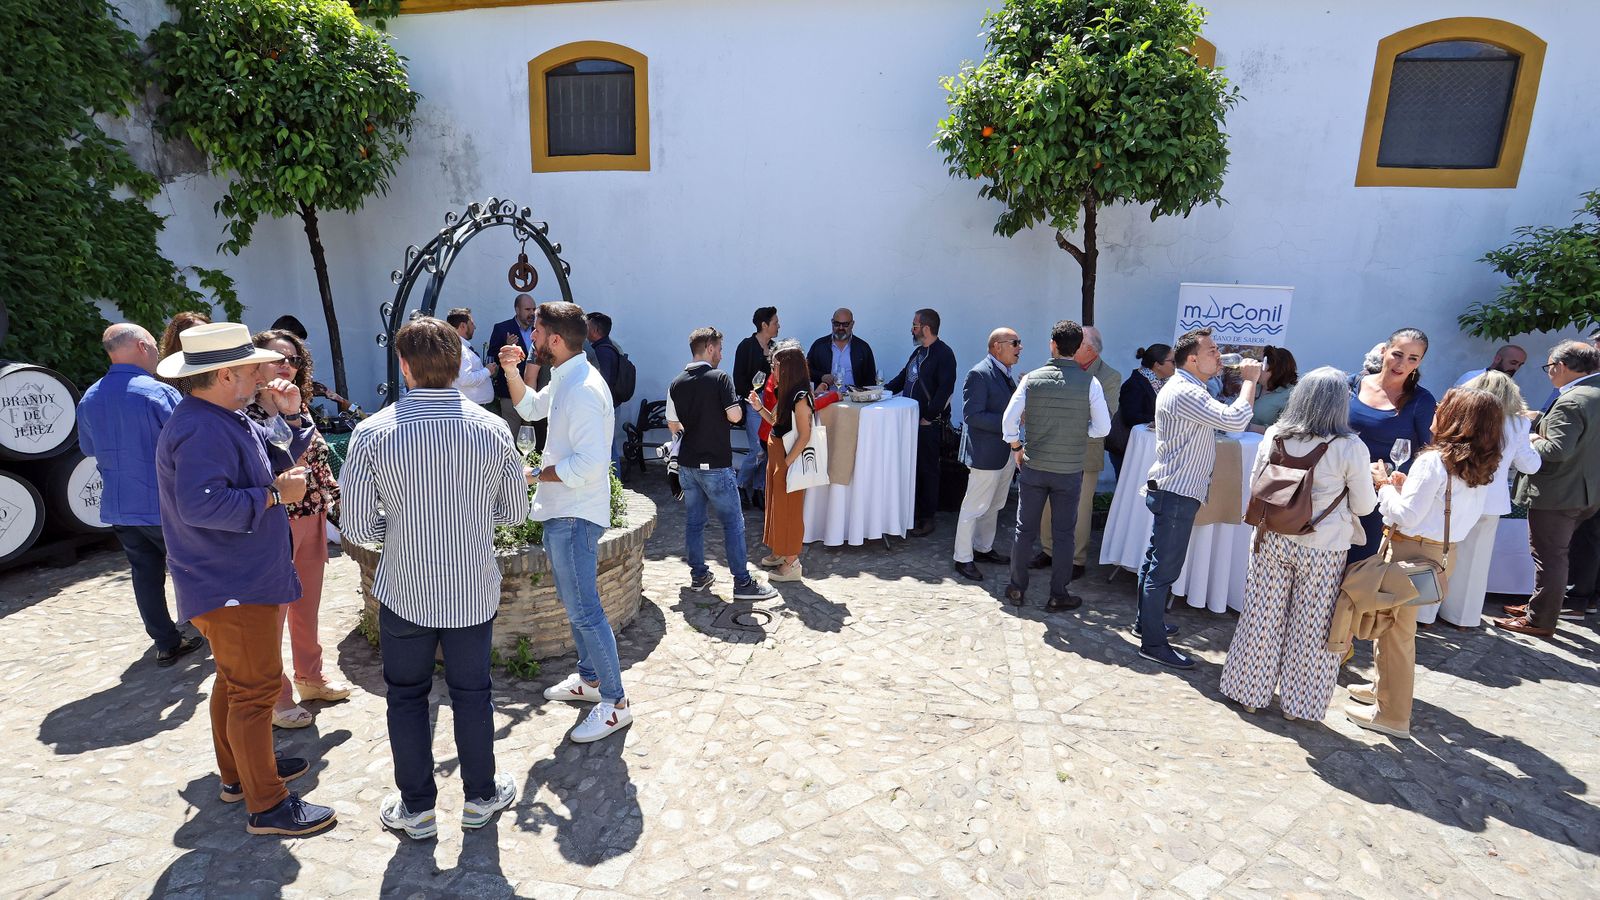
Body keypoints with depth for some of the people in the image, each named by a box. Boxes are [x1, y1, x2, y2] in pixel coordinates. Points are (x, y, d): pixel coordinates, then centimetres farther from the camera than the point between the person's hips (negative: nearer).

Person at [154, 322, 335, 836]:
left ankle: (240, 773, 38)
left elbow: (279, 461, 16)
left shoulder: (226, 419, 10)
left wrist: (291, 416, 1)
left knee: (237, 681, 22)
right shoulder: (202, 429, -23)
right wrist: (274, 494, -25)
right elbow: (202, 504, -33)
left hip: (242, 581, 11)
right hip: (231, 587, -11)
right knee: (255, 688, -4)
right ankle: (267, 805, 5)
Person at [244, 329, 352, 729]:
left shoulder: (299, 407, 9)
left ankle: (310, 677, 35)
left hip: (311, 519, 7)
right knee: (272, 612, 6)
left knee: (307, 606, 19)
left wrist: (337, 506, 12)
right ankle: (274, 697, 20)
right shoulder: (245, 411, -13)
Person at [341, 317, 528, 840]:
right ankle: (480, 796, 33)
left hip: (404, 591, -1)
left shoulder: (373, 434, -15)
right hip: (474, 590, 1)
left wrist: (404, 524, 8)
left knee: (406, 696, 18)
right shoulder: (493, 429, -11)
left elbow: (358, 527, -11)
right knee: (472, 693, 17)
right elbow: (514, 512, -1)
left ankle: (416, 807, 31)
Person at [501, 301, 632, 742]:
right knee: (576, 603, 20)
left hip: (574, 515, -11)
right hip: (561, 511, 11)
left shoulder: (582, 390, -23)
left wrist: (539, 474, -16)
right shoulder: (563, 380, 9)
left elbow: (590, 463, -30)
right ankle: (589, 678, 35)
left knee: (584, 610, -5)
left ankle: (615, 703, 5)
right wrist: (512, 371, 12)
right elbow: (530, 408, 28)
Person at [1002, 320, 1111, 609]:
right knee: (1064, 533, 11)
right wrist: (1078, 432, 10)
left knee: (1025, 529, 12)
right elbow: (1103, 427, -7)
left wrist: (1016, 448, 8)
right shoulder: (1090, 382, -10)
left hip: (1033, 467, 1)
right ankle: (1058, 595, 19)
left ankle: (1017, 589, 22)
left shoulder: (1032, 379, -7)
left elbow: (1009, 419, -7)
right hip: (1070, 471, -1)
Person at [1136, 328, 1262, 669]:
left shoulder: (1185, 388, 15)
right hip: (1177, 495, -11)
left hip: (1170, 491, 11)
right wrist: (1249, 380, -17)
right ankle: (1153, 643, 4)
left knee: (1156, 561, 19)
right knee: (1164, 568, -4)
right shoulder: (1184, 392, -21)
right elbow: (1235, 420, -28)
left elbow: (1223, 417, 27)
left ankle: (1147, 622, 32)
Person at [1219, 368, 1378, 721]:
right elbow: (1364, 506, -4)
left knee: (1263, 619, 13)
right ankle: (1298, 704, 25)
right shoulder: (1350, 449, -14)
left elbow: (1255, 485, 5)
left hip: (1272, 542, 2)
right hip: (1323, 551, -2)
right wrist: (1373, 483, 16)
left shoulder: (1274, 435, -7)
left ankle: (1250, 692, 25)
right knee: (1310, 629, 12)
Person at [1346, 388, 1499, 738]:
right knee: (1394, 625, 23)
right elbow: (1444, 506, 10)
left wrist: (1385, 485, -5)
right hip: (1445, 551, 8)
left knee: (1397, 631, 2)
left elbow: (1405, 516, -18)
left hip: (1413, 551, -8)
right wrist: (1410, 487, 7)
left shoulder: (1433, 461, -19)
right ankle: (1386, 688, 38)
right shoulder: (1482, 469, 5)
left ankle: (1392, 715, 11)